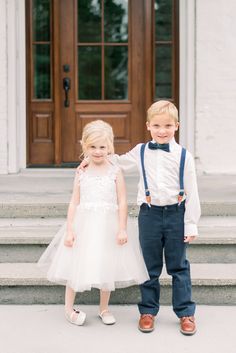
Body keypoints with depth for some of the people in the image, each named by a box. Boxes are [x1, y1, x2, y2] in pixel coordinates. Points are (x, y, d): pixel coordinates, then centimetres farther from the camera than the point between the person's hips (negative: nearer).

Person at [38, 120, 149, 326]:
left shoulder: (115, 172, -1)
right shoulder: (82, 173, 3)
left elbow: (122, 202, -3)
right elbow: (74, 202, 2)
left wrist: (122, 228, -10)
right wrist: (69, 229, -5)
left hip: (107, 225, -1)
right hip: (84, 224, 1)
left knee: (107, 266, 10)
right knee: (76, 265, 6)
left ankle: (104, 309, 28)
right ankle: (69, 308, 23)